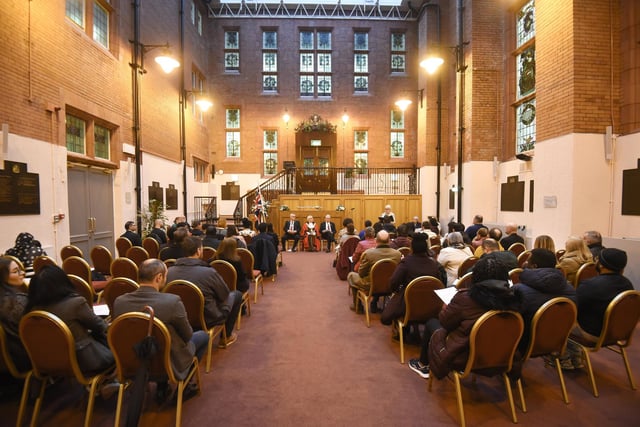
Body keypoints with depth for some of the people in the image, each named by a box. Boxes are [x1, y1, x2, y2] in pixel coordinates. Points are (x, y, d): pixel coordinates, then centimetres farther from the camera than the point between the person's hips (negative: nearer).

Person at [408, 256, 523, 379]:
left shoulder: (465, 298, -27)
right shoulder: (511, 298, -13)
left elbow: (444, 322, -9)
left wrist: (446, 309, 11)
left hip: (463, 358, -5)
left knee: (431, 323, 19)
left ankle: (423, 365, 36)